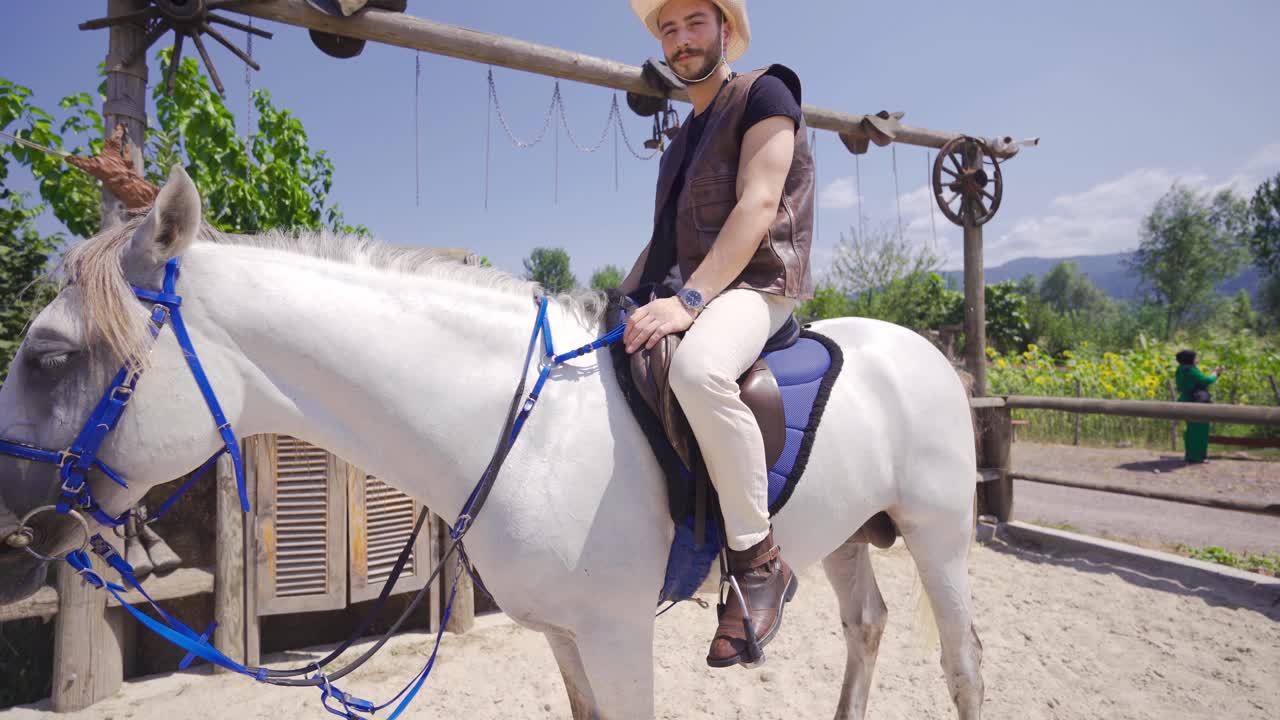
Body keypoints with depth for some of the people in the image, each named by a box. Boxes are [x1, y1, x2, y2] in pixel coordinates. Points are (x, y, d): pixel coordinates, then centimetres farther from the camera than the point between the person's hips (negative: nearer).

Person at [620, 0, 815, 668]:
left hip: (753, 287, -9)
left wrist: (689, 299, -27)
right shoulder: (685, 136, 23)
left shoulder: (765, 91, -1)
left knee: (696, 367, -41)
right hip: (681, 297, 9)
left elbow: (757, 205, -16)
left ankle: (758, 560, -24)